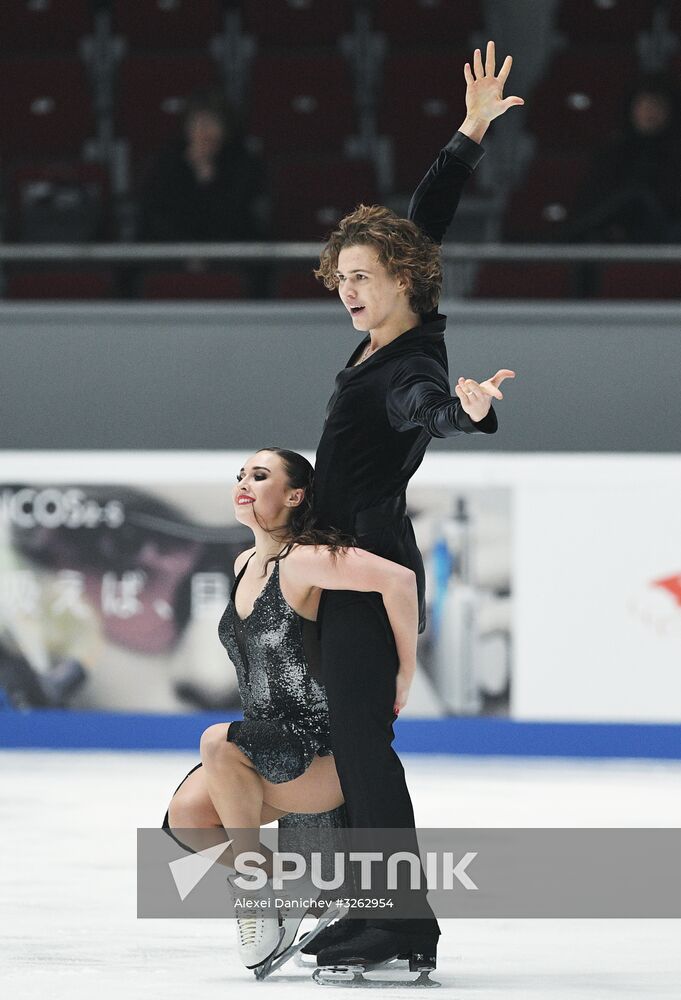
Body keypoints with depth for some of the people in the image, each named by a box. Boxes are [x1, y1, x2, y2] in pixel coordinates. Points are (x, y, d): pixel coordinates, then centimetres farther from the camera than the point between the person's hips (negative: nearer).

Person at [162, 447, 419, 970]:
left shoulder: (303, 560, -17)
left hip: (322, 755, -7)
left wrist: (406, 676, -22)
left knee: (218, 744, -33)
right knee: (186, 817, -17)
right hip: (269, 744, 8)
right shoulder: (245, 564, 10)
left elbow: (400, 579, -29)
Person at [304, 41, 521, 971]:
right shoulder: (405, 330, 6)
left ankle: (407, 920, -20)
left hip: (373, 563, -10)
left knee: (362, 733, -16)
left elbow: (426, 408, -42)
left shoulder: (409, 369, -19)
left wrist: (467, 410, -65)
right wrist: (472, 133, 16)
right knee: (349, 733, 10)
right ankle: (374, 910, 11)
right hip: (357, 556, 10)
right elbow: (424, 224, 16)